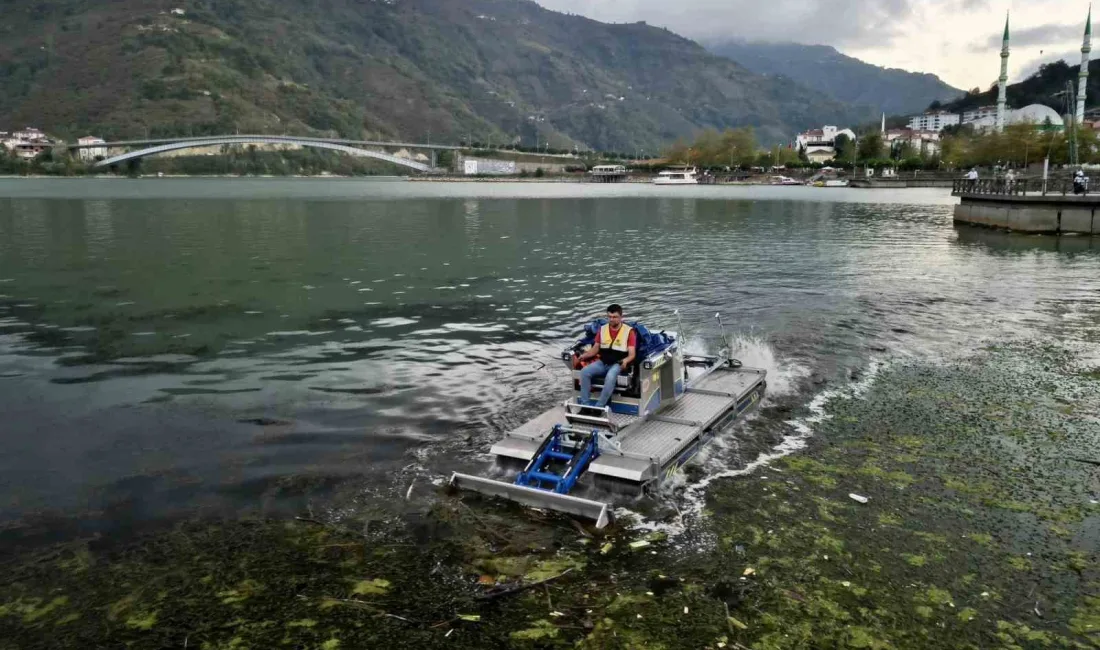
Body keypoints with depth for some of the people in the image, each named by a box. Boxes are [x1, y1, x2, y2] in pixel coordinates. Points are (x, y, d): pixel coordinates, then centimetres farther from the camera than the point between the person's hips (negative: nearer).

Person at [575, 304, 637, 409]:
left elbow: (632, 354, -7)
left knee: (610, 377, -37)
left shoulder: (629, 331, -4)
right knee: (584, 372, -21)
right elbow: (595, 348, 13)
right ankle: (585, 404, -18)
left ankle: (599, 406, -32)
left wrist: (625, 360, -30)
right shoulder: (602, 329, 10)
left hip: (618, 363, -5)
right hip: (602, 362, 5)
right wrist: (584, 355, -6)